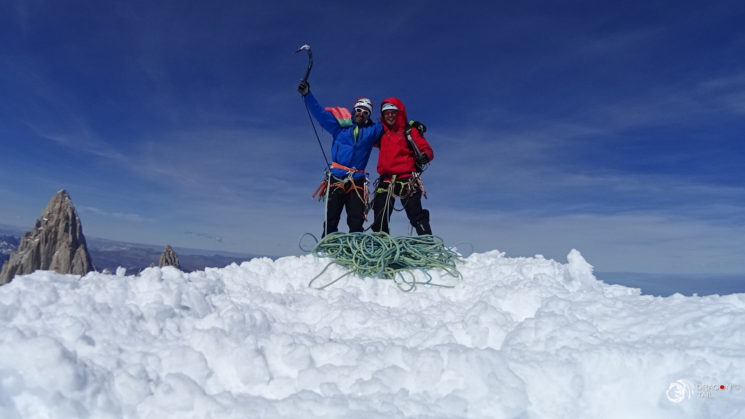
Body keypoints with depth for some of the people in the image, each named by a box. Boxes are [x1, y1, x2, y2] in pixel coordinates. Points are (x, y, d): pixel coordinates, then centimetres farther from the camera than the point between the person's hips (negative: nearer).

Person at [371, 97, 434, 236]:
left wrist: (424, 156, -23)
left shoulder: (409, 131, 7)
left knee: (417, 217, -14)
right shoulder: (381, 133, 18)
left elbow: (427, 150, 0)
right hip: (385, 181, 5)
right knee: (380, 222, 6)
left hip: (407, 181, -5)